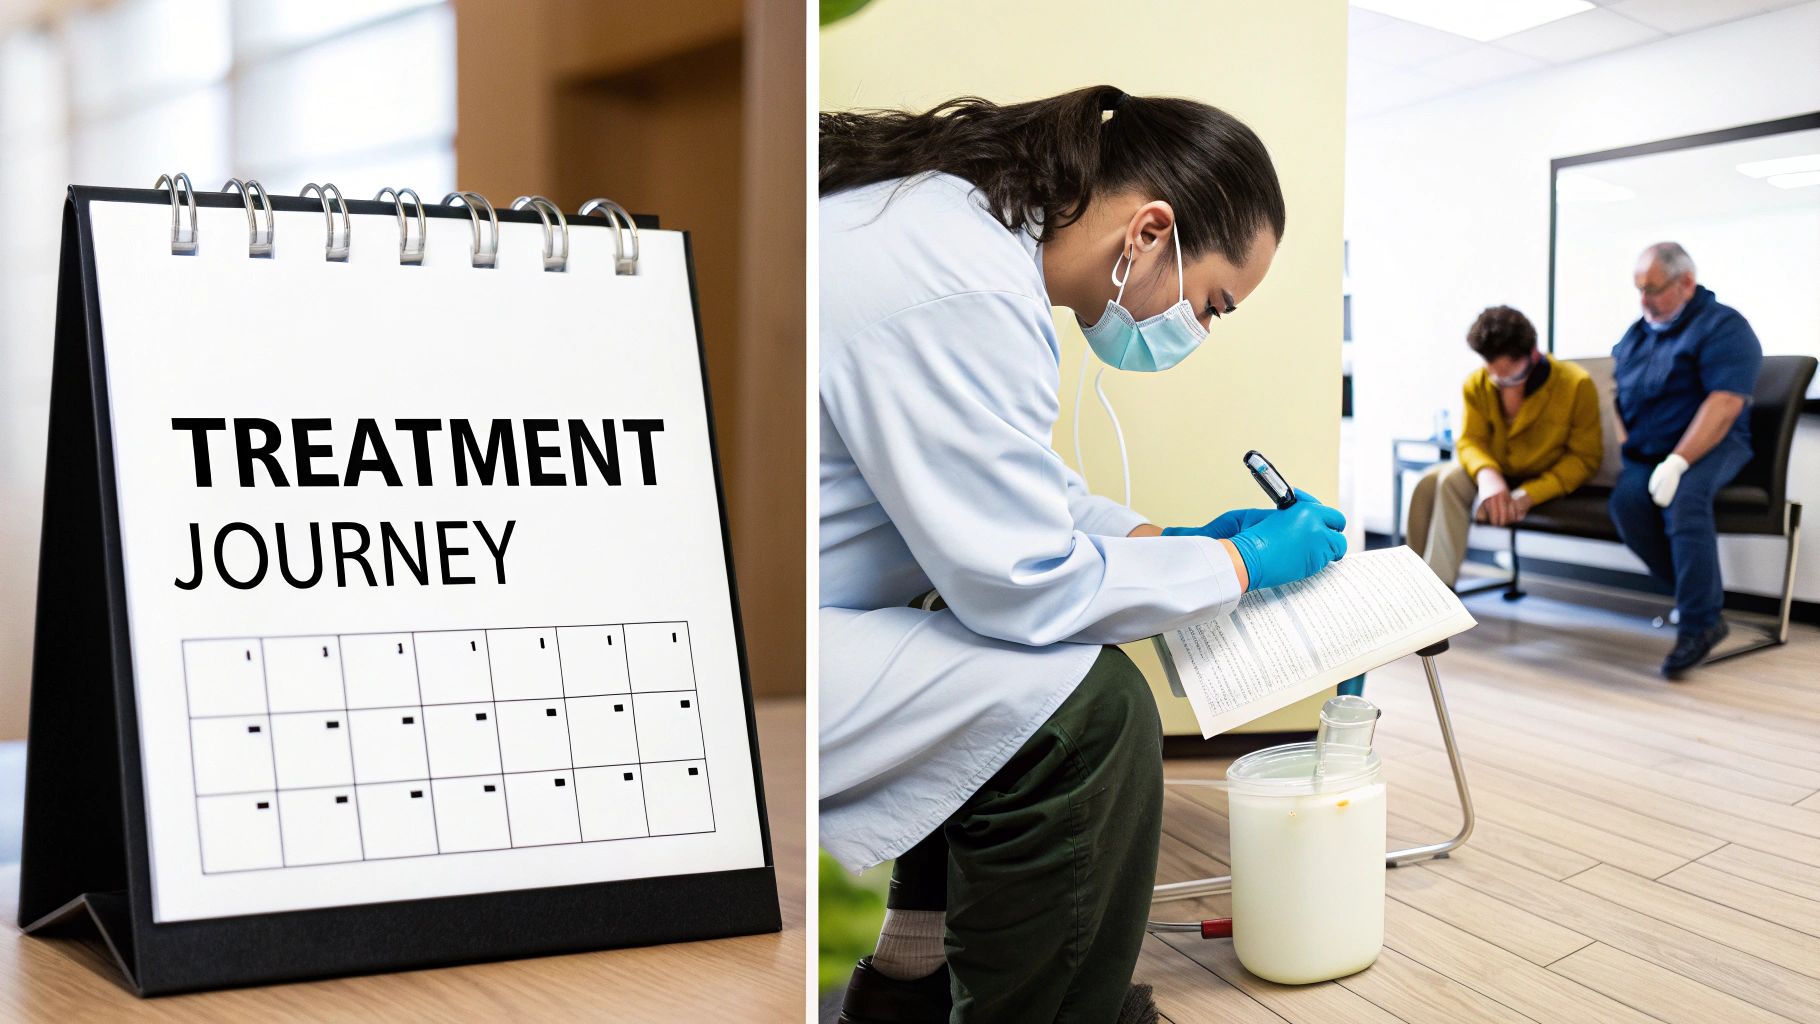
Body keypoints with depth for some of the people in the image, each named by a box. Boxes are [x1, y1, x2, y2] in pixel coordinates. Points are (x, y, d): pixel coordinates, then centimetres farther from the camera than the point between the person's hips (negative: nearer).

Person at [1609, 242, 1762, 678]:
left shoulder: (1723, 327, -6)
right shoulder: (1637, 332, 17)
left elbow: (1725, 404, -17)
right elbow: (1616, 392, 19)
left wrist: (1677, 463, -25)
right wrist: (1627, 446, 0)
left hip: (1712, 446, -5)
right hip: (1647, 454, 6)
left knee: (1684, 496, -36)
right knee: (1627, 500, -27)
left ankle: (1700, 621, -26)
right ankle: (1698, 592, -10)